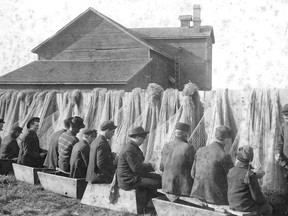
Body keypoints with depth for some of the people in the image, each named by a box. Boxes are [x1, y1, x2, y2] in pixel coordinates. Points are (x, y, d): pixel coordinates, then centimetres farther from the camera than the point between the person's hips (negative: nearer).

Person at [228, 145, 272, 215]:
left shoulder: (231, 172, -5)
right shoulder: (251, 176, -24)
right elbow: (257, 196, -19)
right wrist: (265, 203, 2)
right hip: (246, 207, -6)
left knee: (259, 205, 34)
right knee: (268, 208, 22)